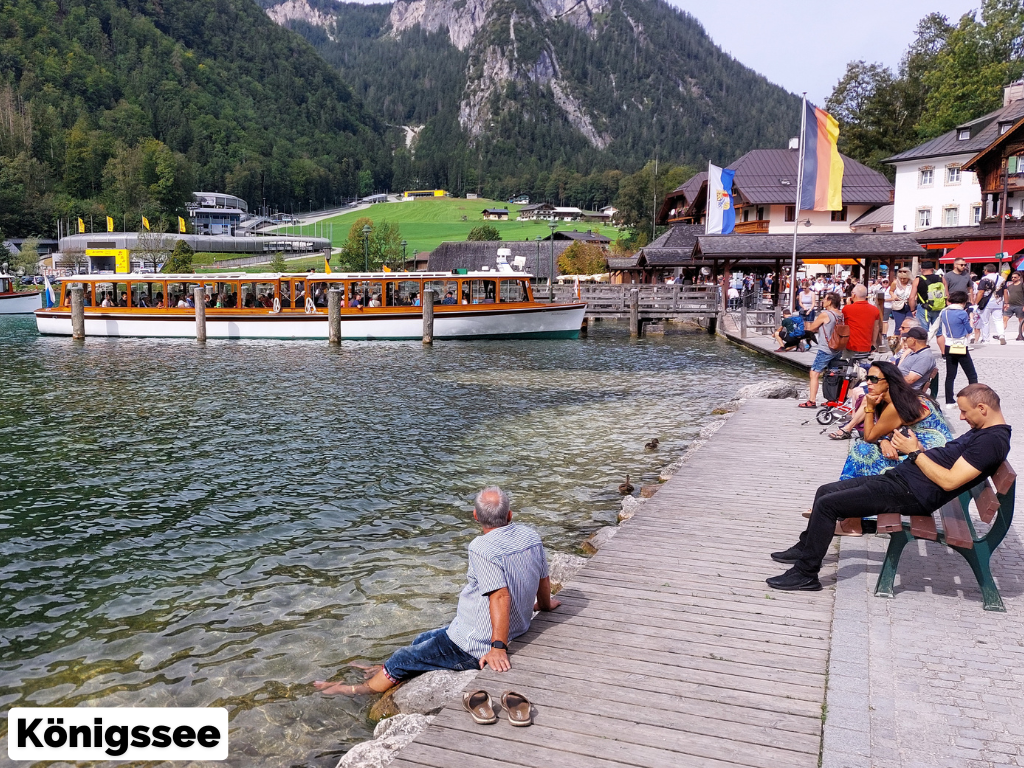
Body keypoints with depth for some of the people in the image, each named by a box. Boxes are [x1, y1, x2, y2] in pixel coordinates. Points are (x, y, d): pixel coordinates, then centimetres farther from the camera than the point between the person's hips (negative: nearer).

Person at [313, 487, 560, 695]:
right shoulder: (531, 537, -2)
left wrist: (498, 648, -32)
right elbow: (543, 580, 10)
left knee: (403, 660, 11)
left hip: (474, 648, -8)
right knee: (422, 641, 26)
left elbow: (500, 596, -33)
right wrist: (544, 604, 30)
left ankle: (357, 690, 31)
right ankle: (387, 671, 45)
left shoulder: (482, 548, -25)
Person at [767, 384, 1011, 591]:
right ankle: (806, 548, 29)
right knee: (825, 491, 14)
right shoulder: (980, 431, 15)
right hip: (898, 477, 11)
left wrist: (915, 452, -14)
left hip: (911, 493, -11)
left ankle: (806, 574, -6)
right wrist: (917, 448, 0)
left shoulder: (993, 440, -16)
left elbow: (949, 481, -23)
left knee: (827, 504, -14)